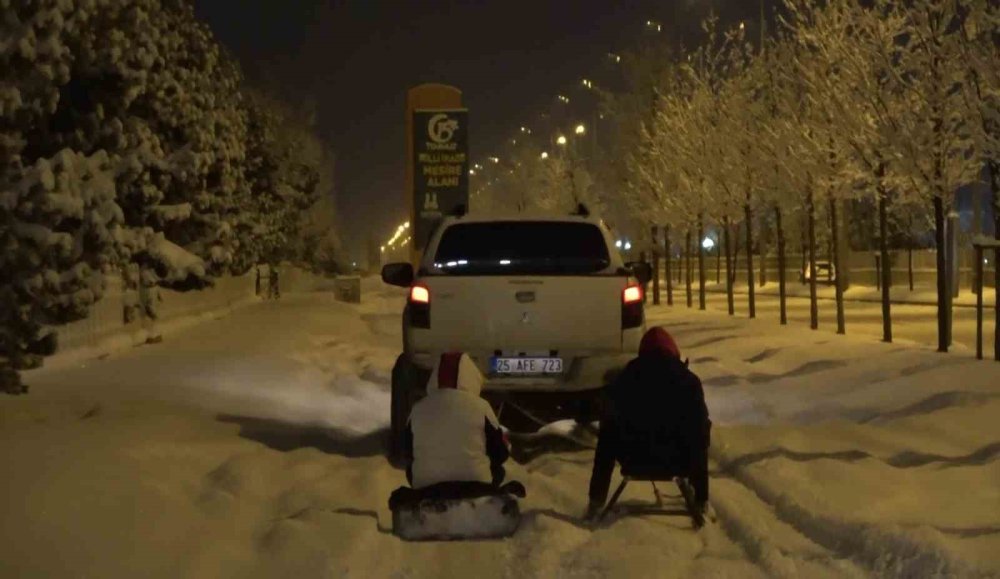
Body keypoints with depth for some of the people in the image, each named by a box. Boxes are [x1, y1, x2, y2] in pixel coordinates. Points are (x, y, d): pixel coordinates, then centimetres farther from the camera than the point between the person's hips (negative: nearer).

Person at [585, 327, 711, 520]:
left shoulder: (624, 378, 1)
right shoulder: (689, 380, -2)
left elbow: (608, 421, 10)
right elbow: (700, 424, 4)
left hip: (633, 458, 1)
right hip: (676, 460, 0)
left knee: (608, 432, 33)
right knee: (701, 431, 32)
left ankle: (596, 501, 31)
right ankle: (701, 501, 34)